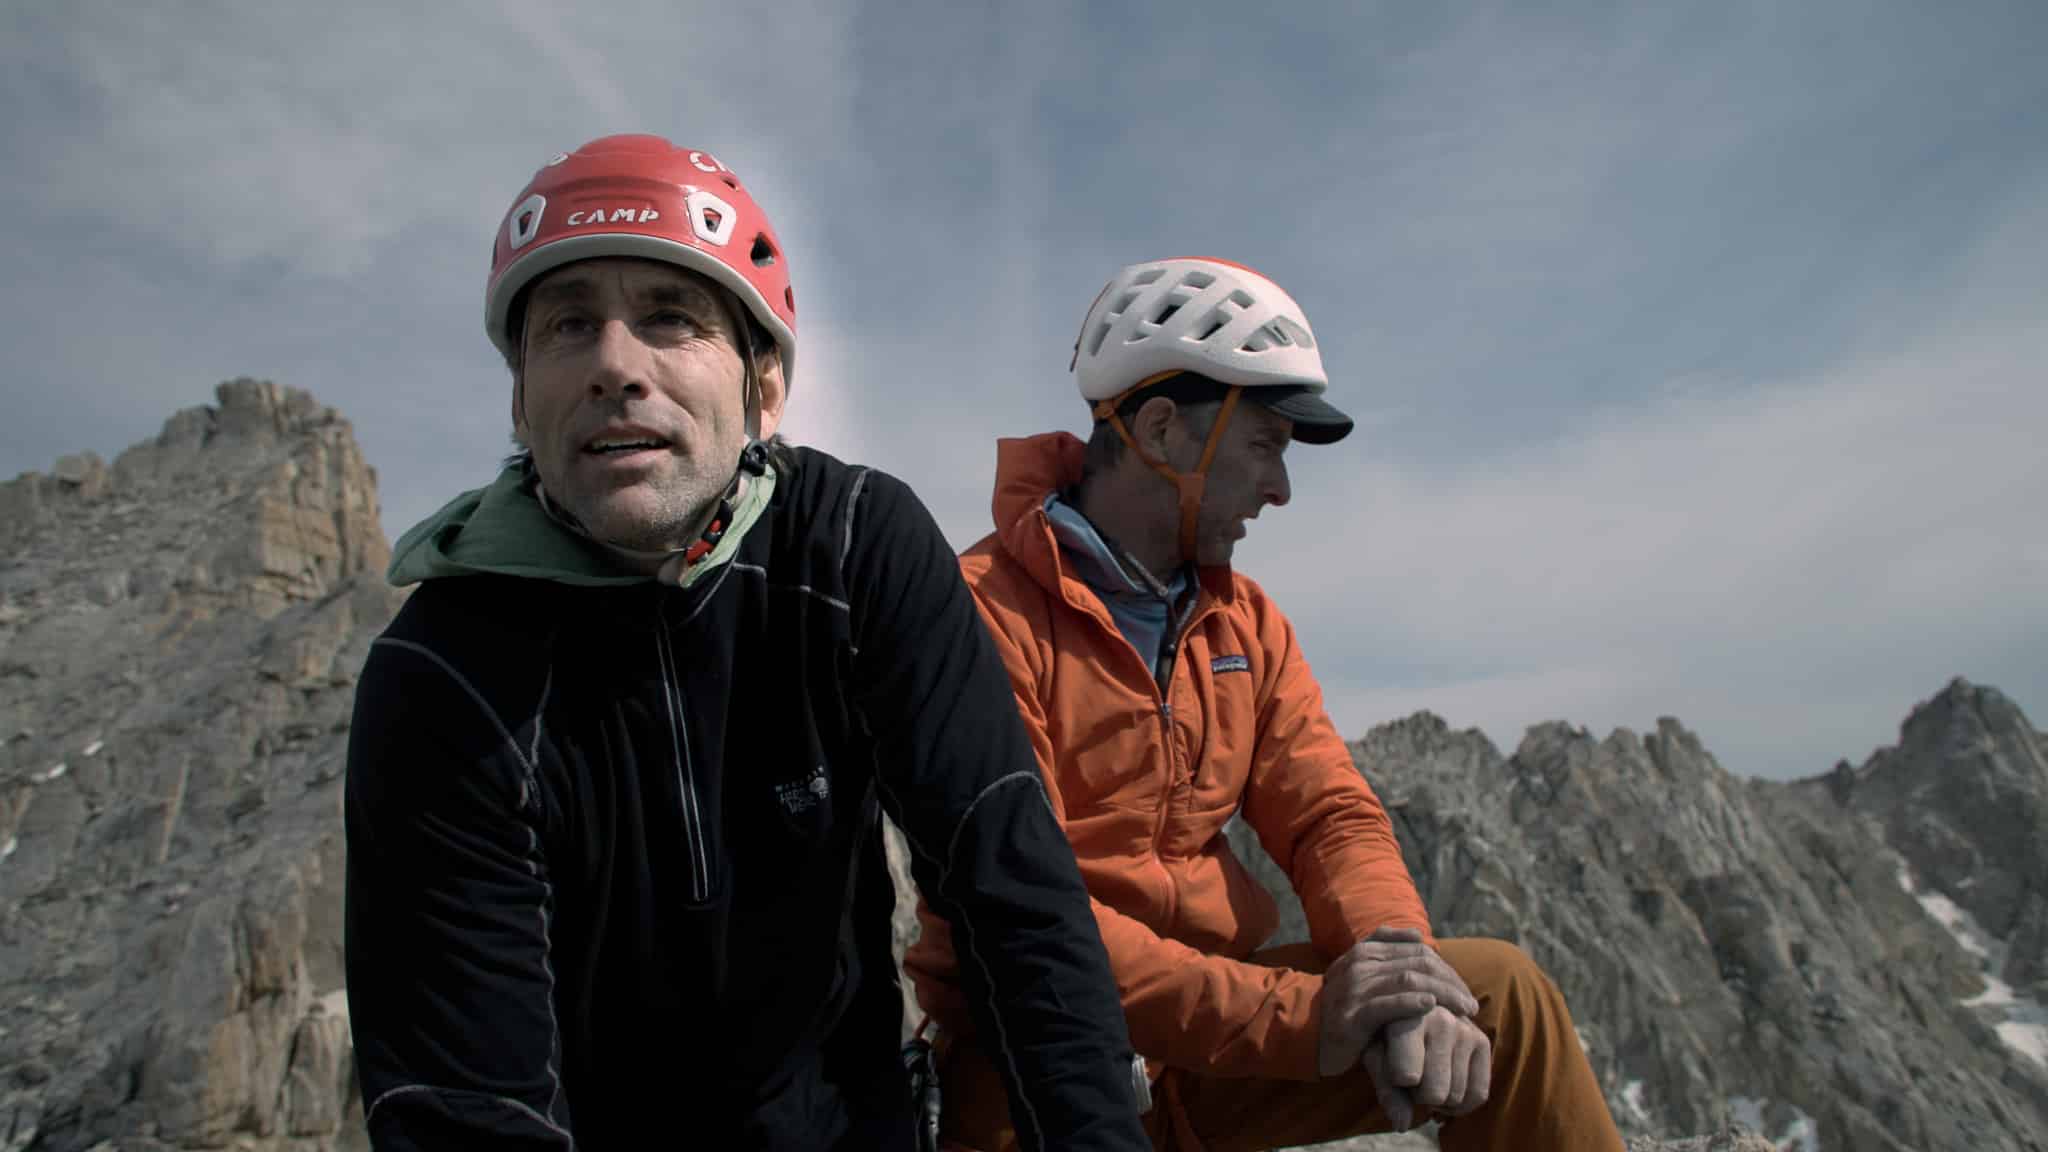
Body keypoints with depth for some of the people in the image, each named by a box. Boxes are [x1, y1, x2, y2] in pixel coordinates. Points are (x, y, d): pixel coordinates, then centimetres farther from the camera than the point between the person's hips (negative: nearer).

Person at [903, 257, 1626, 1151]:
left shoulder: (1246, 623, 9)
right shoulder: (989, 611, -15)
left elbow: (1329, 814, 4)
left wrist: (1398, 963, -19)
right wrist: (1295, 1015, -28)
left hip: (1218, 1017, 6)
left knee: (1500, 995, -8)